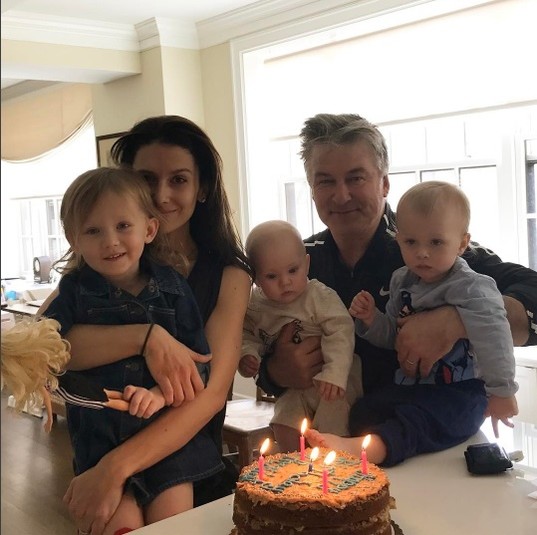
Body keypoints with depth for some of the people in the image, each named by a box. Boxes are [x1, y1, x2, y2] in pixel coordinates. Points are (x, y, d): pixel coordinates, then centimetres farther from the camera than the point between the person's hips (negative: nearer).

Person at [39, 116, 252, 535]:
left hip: (192, 470, 0)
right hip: (95, 460, 1)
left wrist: (114, 469, -23)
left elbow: (213, 391, -15)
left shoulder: (227, 273, -5)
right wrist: (145, 337, -29)